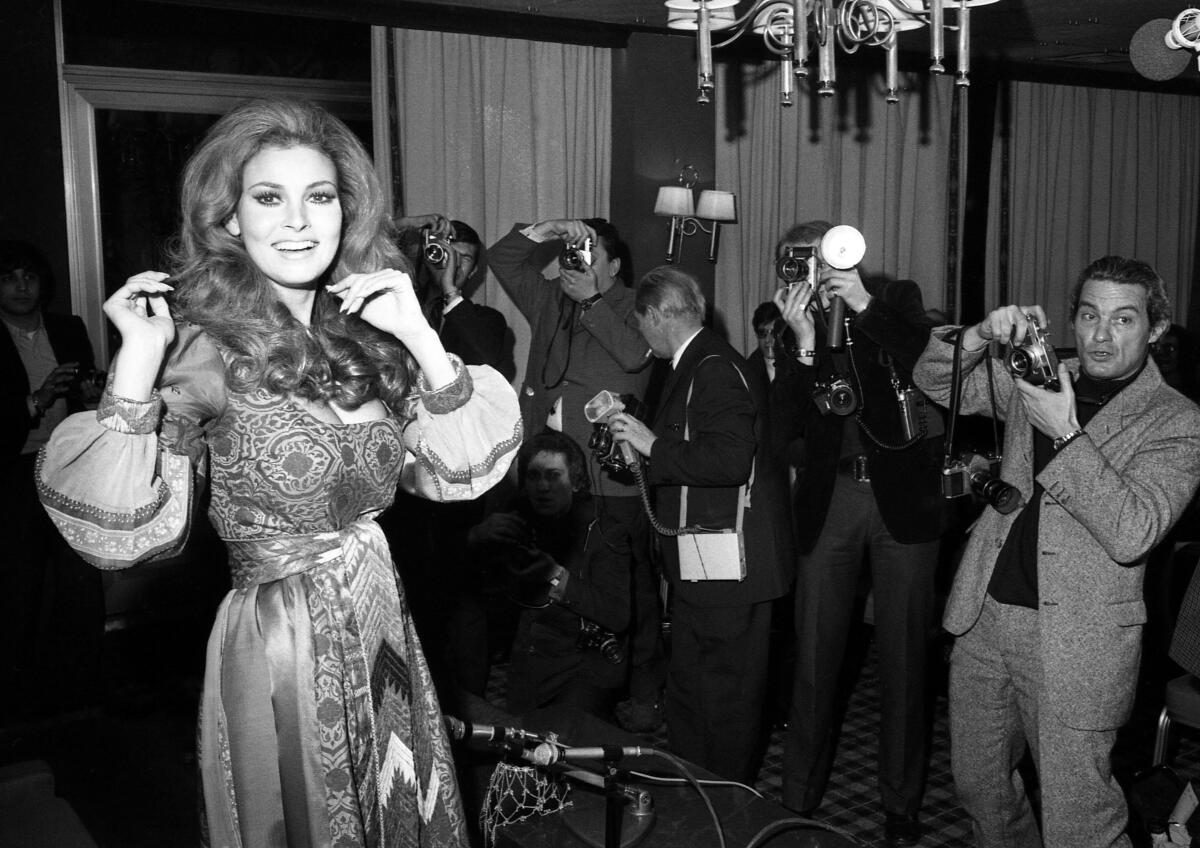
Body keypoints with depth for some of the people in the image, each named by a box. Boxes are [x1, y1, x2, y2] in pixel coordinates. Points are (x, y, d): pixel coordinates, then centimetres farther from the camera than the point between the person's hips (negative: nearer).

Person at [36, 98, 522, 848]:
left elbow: (462, 470, -4)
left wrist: (421, 339, -14)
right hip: (278, 644, -5)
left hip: (384, 630, 5)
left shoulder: (364, 332, 1)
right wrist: (136, 366, -28)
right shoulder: (202, 344, -14)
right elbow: (122, 534, -20)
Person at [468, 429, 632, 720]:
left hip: (584, 665, -3)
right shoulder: (517, 524, 10)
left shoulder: (603, 532, -2)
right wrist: (480, 535, -16)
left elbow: (617, 615, -14)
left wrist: (554, 574, -20)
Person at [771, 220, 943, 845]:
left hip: (903, 496, -1)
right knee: (814, 653, 5)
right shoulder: (795, 322, 4)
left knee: (903, 654, 7)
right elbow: (791, 423, -6)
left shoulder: (896, 298, 1)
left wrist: (864, 306, -24)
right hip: (830, 499, 1)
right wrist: (805, 341, -19)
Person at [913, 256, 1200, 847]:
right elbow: (937, 382, 7)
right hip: (986, 618, 5)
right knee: (977, 786, 18)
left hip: (1074, 641, -5)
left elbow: (1132, 533, -17)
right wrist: (982, 336, -12)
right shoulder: (1039, 381, 9)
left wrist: (1066, 436, -22)